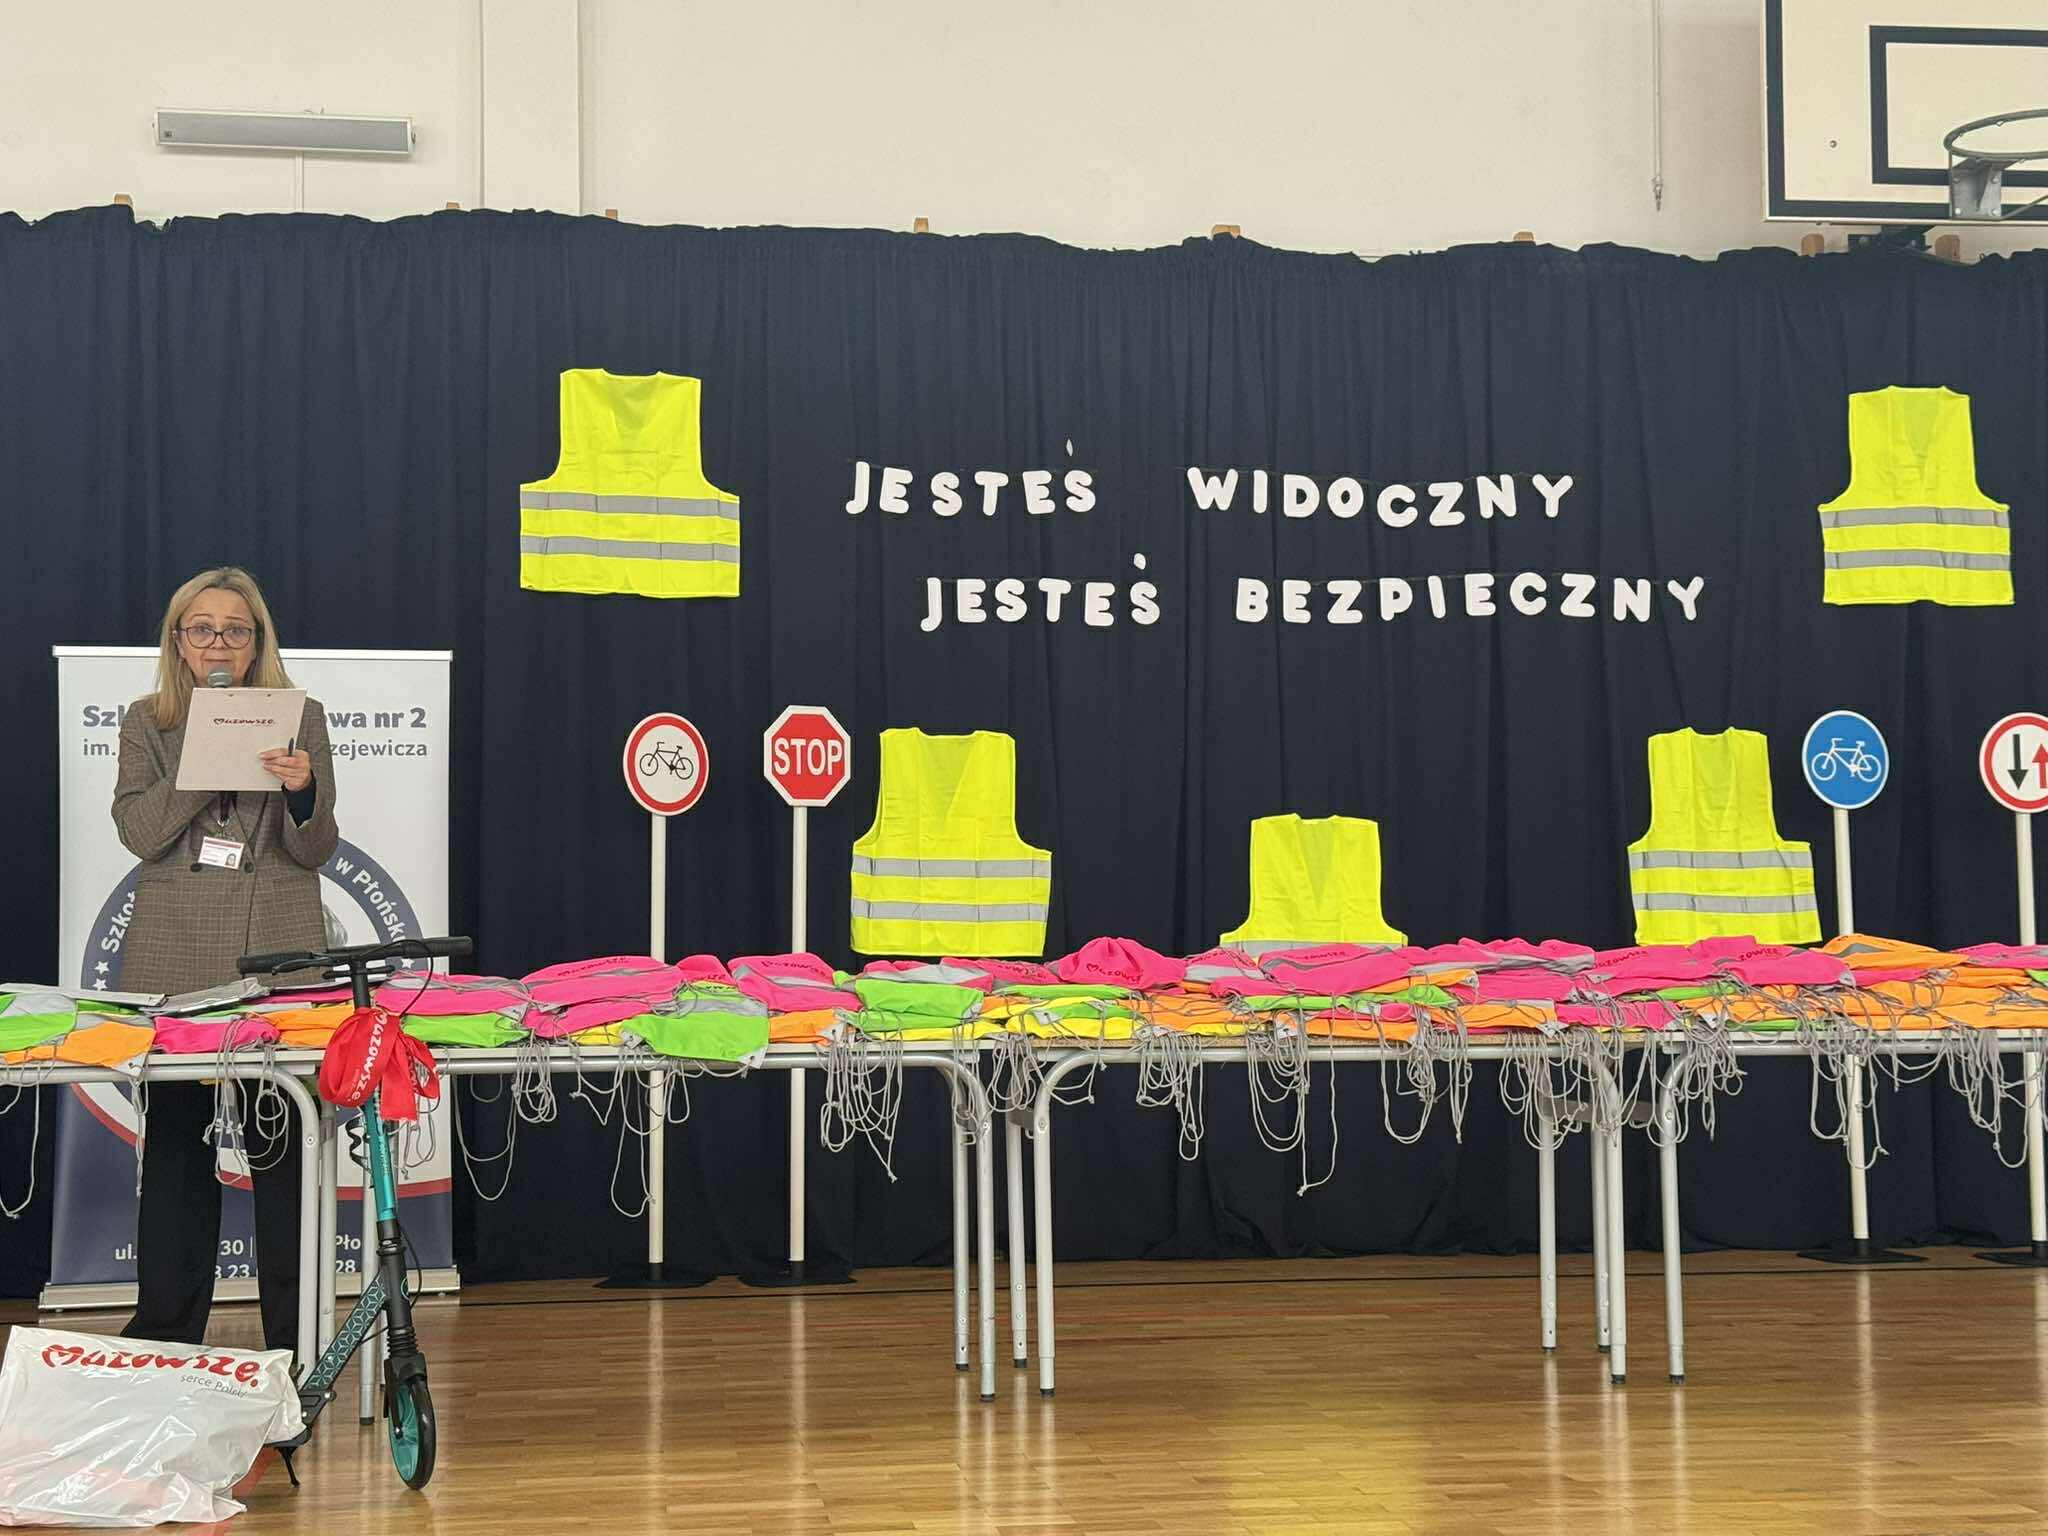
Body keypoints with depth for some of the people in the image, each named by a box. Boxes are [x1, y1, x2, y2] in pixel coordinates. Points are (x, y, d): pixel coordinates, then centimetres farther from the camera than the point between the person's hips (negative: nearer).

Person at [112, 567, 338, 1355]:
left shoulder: (299, 717, 8)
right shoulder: (147, 722, 10)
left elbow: (316, 850, 3)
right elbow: (139, 831, -3)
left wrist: (302, 790, -18)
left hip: (280, 957, -1)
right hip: (176, 961, 1)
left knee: (283, 1144, -2)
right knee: (176, 1143, 2)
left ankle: (295, 1339, 6)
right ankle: (167, 1336, 13)